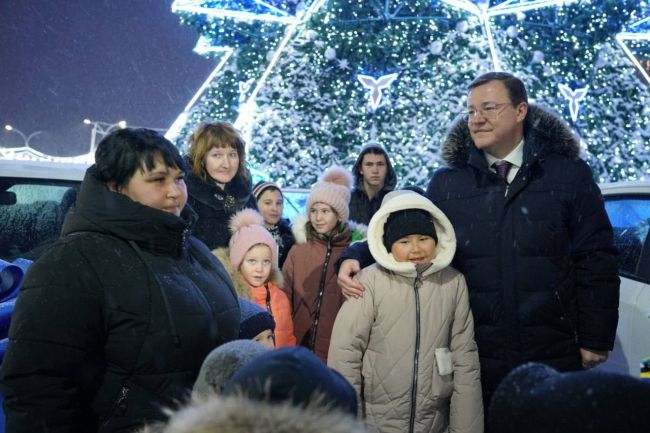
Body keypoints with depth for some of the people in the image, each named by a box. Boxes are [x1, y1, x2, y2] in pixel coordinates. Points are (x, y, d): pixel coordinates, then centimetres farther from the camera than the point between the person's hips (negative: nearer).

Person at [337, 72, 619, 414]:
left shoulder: (569, 174, -1)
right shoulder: (447, 182, 3)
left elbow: (595, 261, 0)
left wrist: (595, 340, -2)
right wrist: (358, 257, -13)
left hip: (554, 357, -1)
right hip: (474, 357, 1)